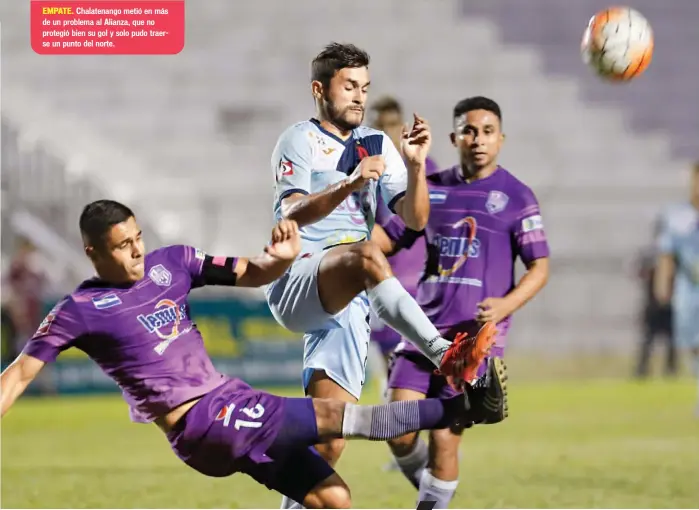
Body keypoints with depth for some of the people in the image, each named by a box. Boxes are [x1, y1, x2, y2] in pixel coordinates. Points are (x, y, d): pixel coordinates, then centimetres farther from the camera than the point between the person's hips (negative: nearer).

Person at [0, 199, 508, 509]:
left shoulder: (172, 262, 9)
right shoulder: (79, 312, -5)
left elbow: (252, 274, 11)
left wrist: (281, 258, -12)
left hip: (233, 401, 8)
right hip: (199, 424, -8)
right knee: (331, 416, -20)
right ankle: (462, 406, -24)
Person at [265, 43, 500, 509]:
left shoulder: (377, 145, 17)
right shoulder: (300, 140, 1)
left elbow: (415, 219, 8)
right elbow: (294, 214, -18)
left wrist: (416, 165, -9)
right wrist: (350, 184, -33)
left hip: (347, 306, 6)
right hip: (296, 286, -6)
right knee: (365, 254, -38)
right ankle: (443, 354, -50)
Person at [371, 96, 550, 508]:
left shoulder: (517, 196, -1)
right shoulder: (432, 188, 10)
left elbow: (540, 268, -3)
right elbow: (390, 240, 16)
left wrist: (506, 304, -21)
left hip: (476, 335, -3)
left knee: (444, 439, -7)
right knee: (398, 431, -7)